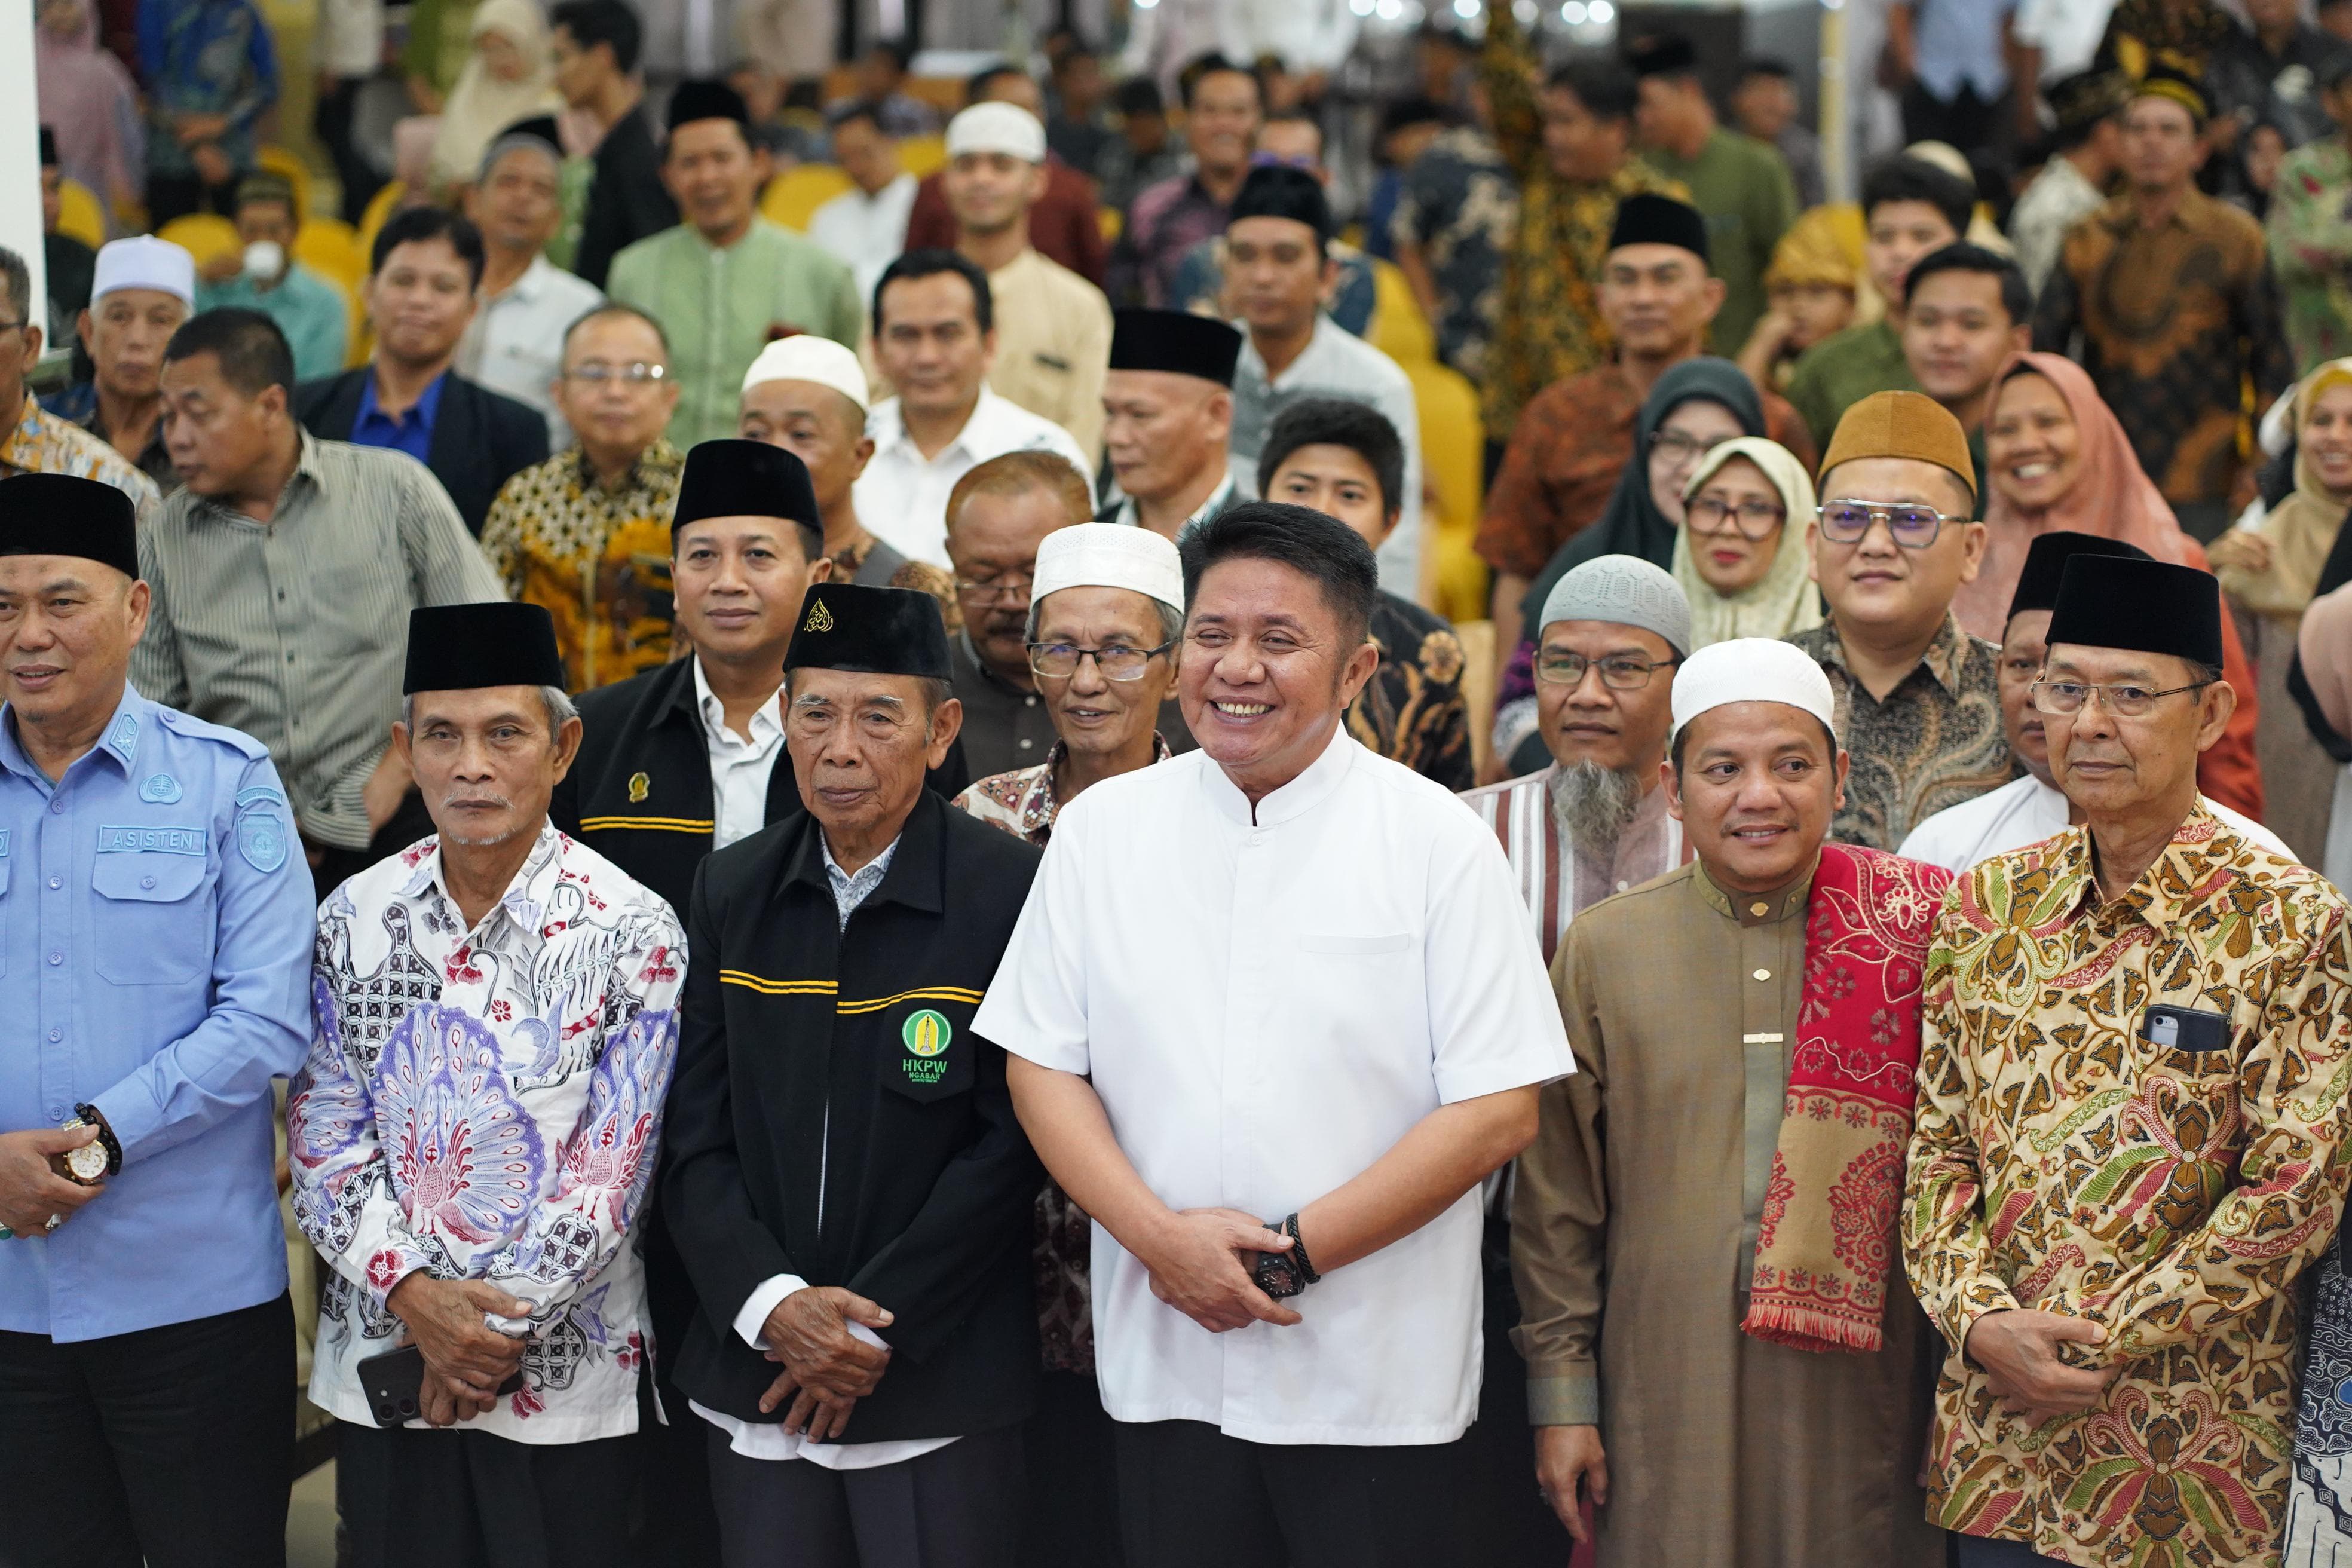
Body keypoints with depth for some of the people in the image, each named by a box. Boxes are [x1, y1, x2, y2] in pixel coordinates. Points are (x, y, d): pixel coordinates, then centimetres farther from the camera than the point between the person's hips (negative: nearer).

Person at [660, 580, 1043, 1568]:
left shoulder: (1011, 891, -7)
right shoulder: (733, 893, 7)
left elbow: (1010, 1143, -9)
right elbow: (698, 1141, 6)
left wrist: (875, 1323, -12)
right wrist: (773, 1305, -10)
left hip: (940, 1390, -4)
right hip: (756, 1386, 4)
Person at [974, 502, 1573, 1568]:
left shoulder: (1438, 841, -3)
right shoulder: (1104, 829, 5)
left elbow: (1498, 1112, -8)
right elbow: (1043, 1065, 5)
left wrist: (1291, 1252, -13)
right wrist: (1159, 1235, -10)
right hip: (1166, 1365, 2)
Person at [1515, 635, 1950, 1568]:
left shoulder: (1911, 940, 1)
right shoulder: (1603, 949, 4)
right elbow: (1556, 1198, 7)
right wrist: (1561, 1392, 3)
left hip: (1853, 1382, 0)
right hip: (1663, 1383, 1)